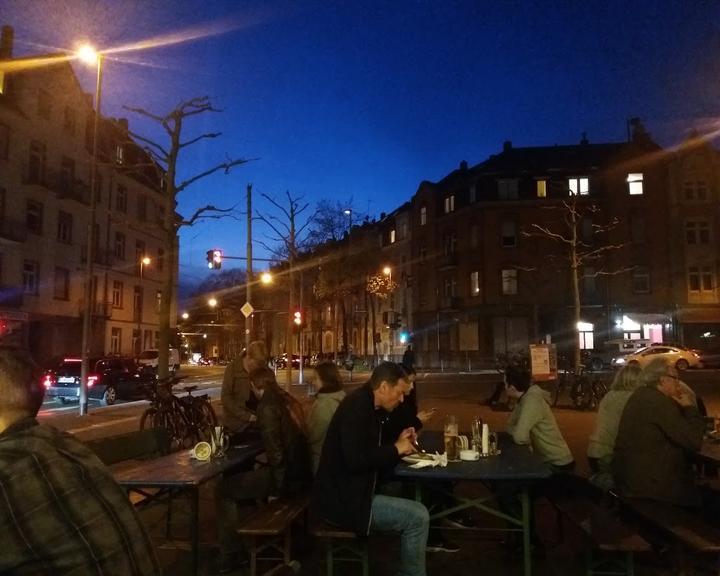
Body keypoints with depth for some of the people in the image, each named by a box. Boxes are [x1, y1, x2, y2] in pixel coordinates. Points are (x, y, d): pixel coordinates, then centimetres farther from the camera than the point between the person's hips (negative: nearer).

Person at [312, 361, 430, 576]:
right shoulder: (357, 407, -20)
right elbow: (355, 460, -31)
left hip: (351, 492, 11)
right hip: (342, 500, -11)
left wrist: (399, 443, 1)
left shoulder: (368, 405, 10)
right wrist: (395, 449, -17)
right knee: (418, 517, -12)